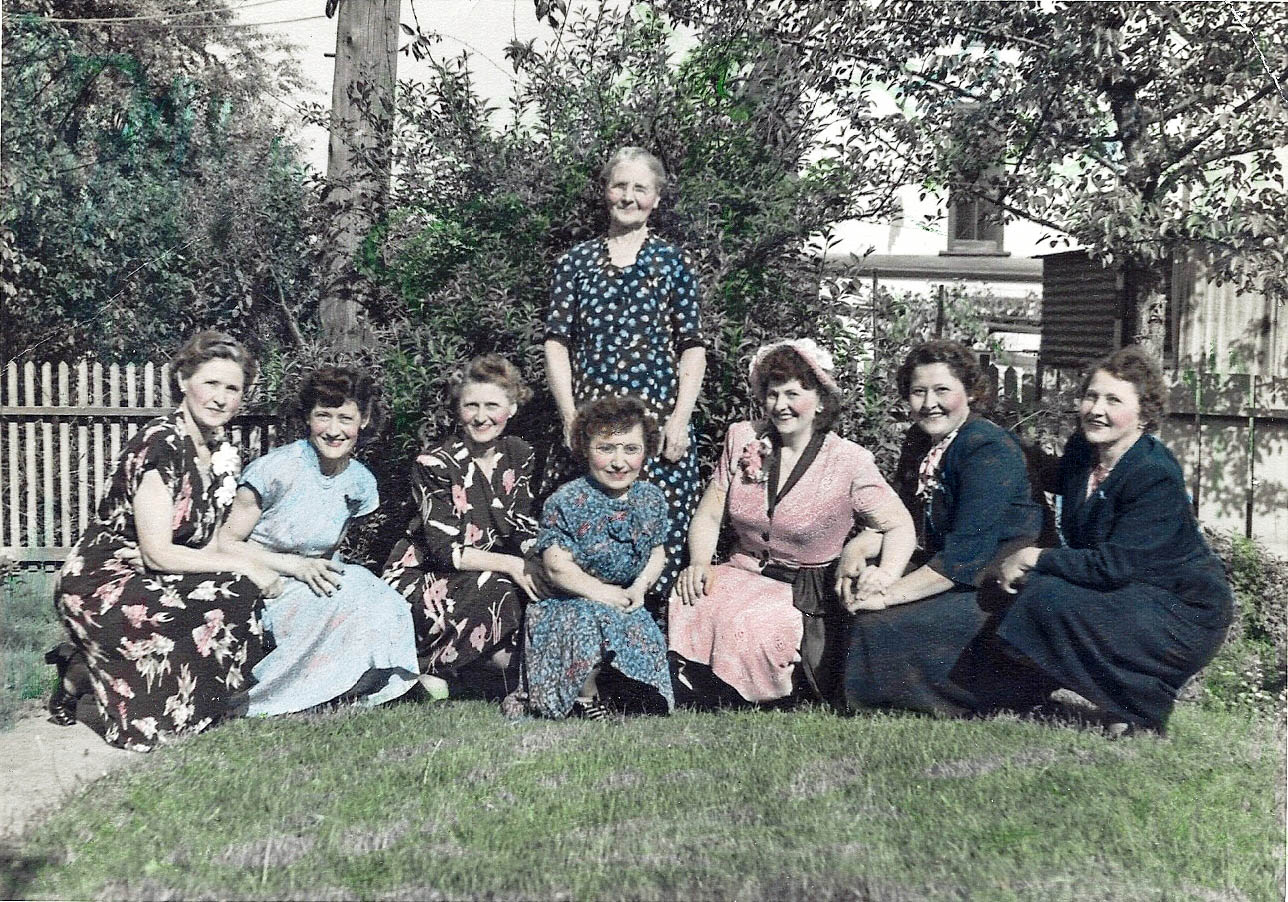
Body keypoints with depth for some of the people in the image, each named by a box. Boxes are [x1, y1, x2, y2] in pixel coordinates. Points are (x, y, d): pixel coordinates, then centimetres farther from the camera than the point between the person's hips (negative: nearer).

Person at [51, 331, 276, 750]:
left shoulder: (223, 453, 7)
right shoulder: (159, 445, -19)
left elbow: (209, 543, 6)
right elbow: (158, 554, -20)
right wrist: (243, 566, -17)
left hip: (158, 586, 9)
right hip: (102, 586, -9)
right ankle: (82, 674, -5)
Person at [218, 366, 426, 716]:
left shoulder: (361, 483, 3)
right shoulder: (278, 468, -15)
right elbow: (226, 543, -11)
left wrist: (323, 569, -10)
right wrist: (295, 566, -21)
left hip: (308, 584, 5)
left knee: (384, 612, -21)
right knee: (353, 598, -29)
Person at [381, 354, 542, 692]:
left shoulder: (520, 456, 1)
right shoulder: (434, 465, -14)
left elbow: (524, 529, 0)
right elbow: (445, 550, -20)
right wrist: (511, 565, -29)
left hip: (490, 572, 5)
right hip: (422, 579, -5)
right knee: (492, 589, -34)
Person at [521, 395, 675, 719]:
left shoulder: (652, 499, 3)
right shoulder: (566, 501, -15)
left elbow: (657, 552, 13)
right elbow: (557, 567, -18)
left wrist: (639, 587, -7)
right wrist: (605, 593, -18)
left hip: (625, 603, 5)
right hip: (571, 602, -5)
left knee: (647, 636, -20)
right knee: (590, 619, -35)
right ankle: (585, 695, -15)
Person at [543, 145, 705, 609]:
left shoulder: (673, 263, 8)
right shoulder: (575, 263, 11)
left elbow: (692, 347, 5)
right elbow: (557, 343, 7)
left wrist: (679, 420, -6)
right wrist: (571, 418, -4)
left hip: (657, 422, -1)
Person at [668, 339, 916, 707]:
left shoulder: (849, 462, -6)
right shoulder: (742, 439, 5)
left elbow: (900, 526, -5)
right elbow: (709, 515, 8)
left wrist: (885, 572, -27)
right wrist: (699, 563, -12)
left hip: (808, 593, -3)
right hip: (743, 574, 4)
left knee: (744, 625, -33)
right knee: (688, 606, -29)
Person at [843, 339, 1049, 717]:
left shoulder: (990, 449, -18)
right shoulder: (918, 440, 10)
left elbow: (967, 550, -26)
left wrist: (896, 592, -27)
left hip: (996, 589, -8)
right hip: (940, 571, 8)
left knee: (879, 626, -25)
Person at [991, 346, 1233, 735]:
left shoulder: (1157, 477, -24)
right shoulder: (1081, 449, 0)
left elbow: (1114, 566, -28)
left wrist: (1034, 557, -22)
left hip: (1183, 614, -8)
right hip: (1125, 598, 8)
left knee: (1050, 599, -27)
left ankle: (1140, 709, -9)